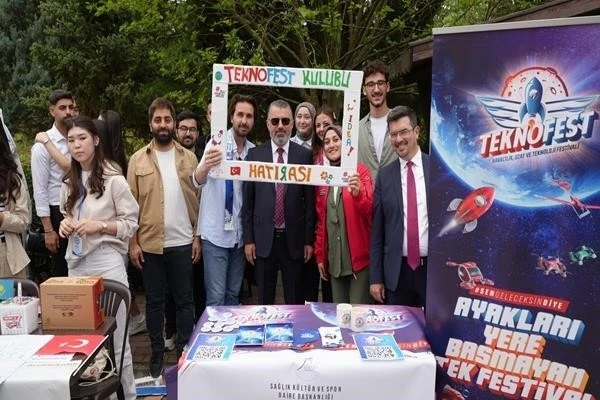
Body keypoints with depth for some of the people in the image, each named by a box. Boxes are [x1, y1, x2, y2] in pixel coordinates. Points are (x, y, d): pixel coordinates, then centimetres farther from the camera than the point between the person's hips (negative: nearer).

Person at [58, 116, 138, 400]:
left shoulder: (114, 180, -8)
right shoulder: (69, 183, 11)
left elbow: (131, 224, -6)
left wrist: (99, 226, -19)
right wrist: (65, 224, 2)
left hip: (106, 262, -5)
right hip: (76, 263, 6)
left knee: (115, 336, 3)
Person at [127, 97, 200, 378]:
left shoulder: (188, 157, 4)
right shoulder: (138, 159, 2)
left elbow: (197, 200, 4)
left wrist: (197, 237, 0)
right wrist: (133, 242, -4)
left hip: (182, 242, 0)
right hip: (149, 243, 0)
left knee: (184, 299, 10)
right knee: (154, 300, 12)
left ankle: (185, 350, 23)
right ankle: (157, 351, 26)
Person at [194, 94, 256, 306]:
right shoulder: (217, 142, -9)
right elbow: (199, 180, -23)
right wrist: (205, 167, -45)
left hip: (240, 234, 4)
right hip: (216, 233, -4)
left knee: (233, 294, 15)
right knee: (216, 297, 0)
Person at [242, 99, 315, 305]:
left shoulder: (304, 155, 0)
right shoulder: (254, 154, 2)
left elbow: (310, 201, 0)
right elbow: (248, 201, 3)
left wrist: (309, 240, -1)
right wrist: (248, 239, 0)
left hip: (294, 239, 0)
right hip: (263, 239, 1)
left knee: (295, 301, 10)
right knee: (264, 300, 12)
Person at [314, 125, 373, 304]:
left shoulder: (360, 171, -5)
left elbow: (370, 212, -12)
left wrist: (358, 193, -31)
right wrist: (320, 256, 11)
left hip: (359, 255, -4)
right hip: (333, 259, 4)